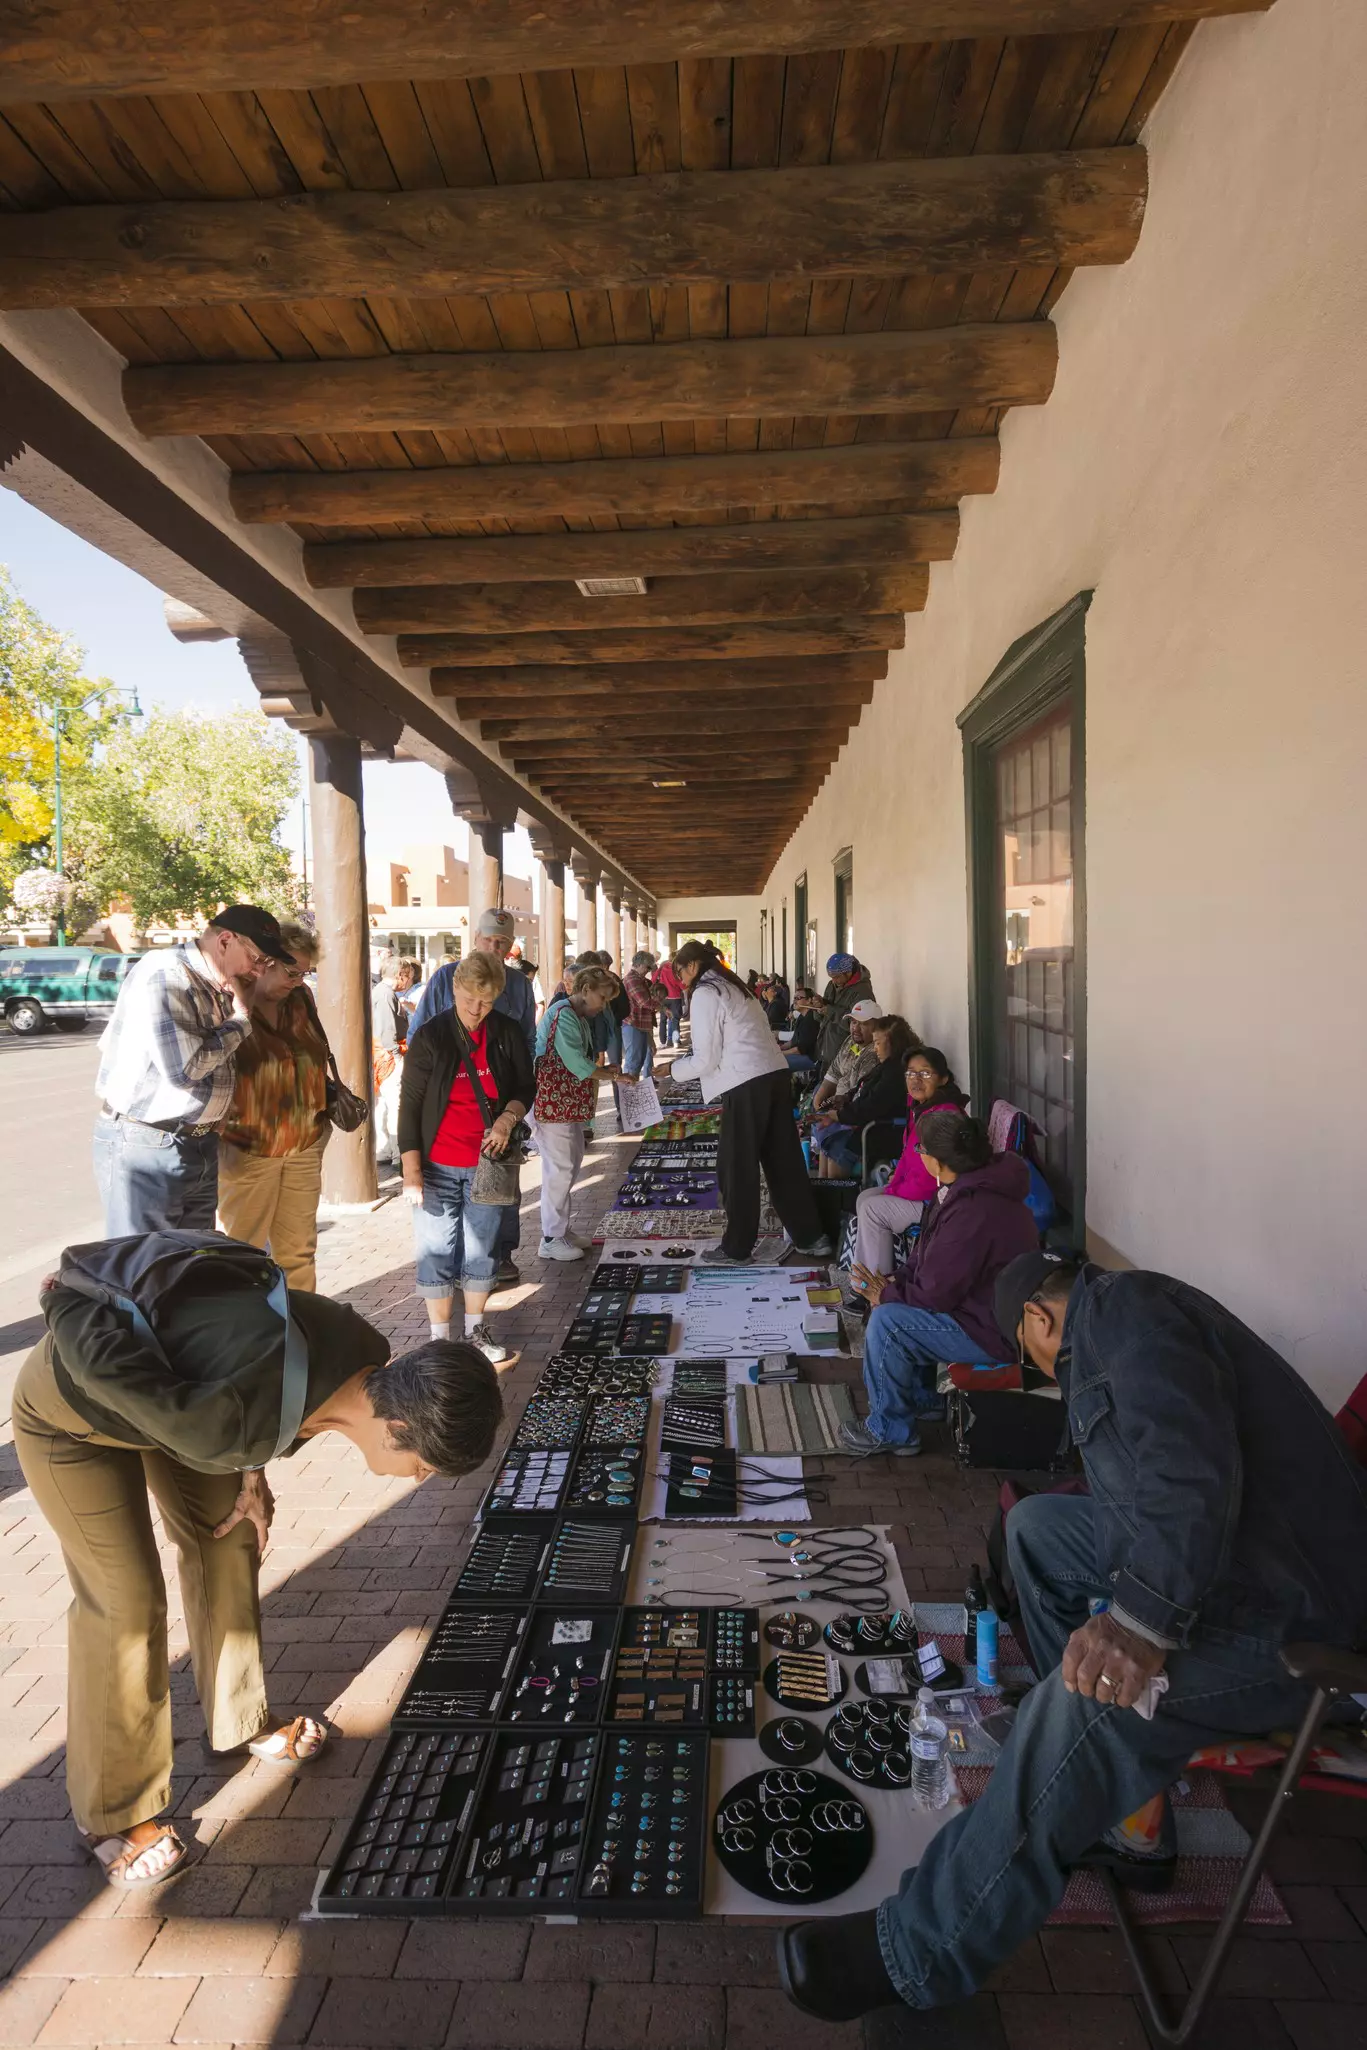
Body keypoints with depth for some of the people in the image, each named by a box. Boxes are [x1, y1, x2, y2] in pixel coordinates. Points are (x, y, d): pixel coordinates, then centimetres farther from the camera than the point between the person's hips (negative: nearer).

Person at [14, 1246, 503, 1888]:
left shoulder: (371, 1356, -22)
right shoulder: (241, 1422, -44)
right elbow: (102, 1359, -37)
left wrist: (249, 1470, -3)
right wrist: (68, 1303, -18)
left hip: (170, 1390, 7)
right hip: (69, 1409, -6)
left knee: (227, 1539, 13)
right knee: (127, 1601, -2)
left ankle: (241, 1721, 35)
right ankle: (113, 1816, 21)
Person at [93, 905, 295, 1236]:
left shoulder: (217, 987, 10)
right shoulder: (165, 974, -17)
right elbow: (183, 1068, -23)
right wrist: (240, 1020, -13)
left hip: (200, 1146, 9)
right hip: (145, 1148, -8)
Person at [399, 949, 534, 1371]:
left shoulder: (507, 1035, 0)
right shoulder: (430, 1037, -7)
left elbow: (525, 1087, 10)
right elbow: (409, 1106, -7)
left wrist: (508, 1119, -12)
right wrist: (411, 1173, -11)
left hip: (486, 1164, 2)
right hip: (437, 1167, -2)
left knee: (481, 1252, 12)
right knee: (437, 1253, 5)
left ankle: (476, 1332, 29)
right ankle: (440, 1340, 19)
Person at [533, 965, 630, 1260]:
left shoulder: (581, 1016, 14)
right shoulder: (563, 1015, -17)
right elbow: (577, 1065, -21)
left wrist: (605, 1070, -1)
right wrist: (614, 1076, -12)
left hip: (569, 1101, 10)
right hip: (553, 1101, -10)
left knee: (571, 1162, 14)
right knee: (560, 1167, -5)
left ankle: (561, 1228, 25)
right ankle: (551, 1239, 5)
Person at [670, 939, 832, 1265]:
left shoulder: (704, 994, -5)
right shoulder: (733, 987, 21)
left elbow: (706, 1059, -9)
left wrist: (673, 1069, 8)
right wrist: (685, 1062, 21)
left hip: (745, 1085, -8)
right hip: (775, 1075, 8)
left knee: (736, 1167, 5)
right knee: (784, 1161, 15)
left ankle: (736, 1248, 16)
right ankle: (811, 1238, 22)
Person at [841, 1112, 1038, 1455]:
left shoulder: (973, 1211, -31)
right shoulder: (972, 1186, 1)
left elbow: (936, 1294, -24)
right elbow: (931, 1256, 12)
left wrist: (885, 1295, -8)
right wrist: (894, 1282, -1)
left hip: (996, 1332, -10)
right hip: (984, 1304, 10)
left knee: (887, 1323, -16)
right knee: (895, 1304, 14)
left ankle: (890, 1432, 3)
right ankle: (921, 1398, 28)